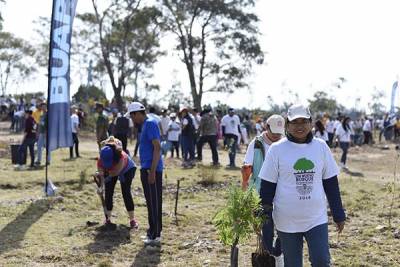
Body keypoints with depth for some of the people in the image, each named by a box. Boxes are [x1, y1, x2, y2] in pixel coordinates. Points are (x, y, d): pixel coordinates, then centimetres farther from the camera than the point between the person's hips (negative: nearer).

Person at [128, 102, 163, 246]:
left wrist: (152, 171, -23)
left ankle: (155, 236, -1)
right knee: (150, 202, 15)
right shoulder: (145, 124, 17)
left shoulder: (150, 123, -13)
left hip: (151, 170, -10)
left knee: (154, 202, -5)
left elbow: (157, 148, -21)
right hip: (146, 169, 10)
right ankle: (152, 232, 23)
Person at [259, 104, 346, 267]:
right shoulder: (276, 149, -6)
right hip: (287, 222, -1)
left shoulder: (321, 147, 2)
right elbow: (267, 186, -2)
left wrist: (338, 215, 8)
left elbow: (331, 184, 8)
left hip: (317, 219, 1)